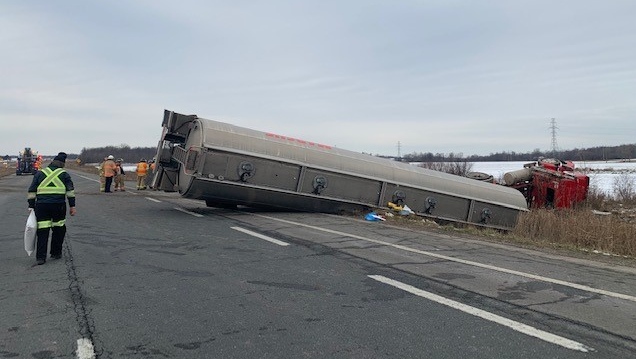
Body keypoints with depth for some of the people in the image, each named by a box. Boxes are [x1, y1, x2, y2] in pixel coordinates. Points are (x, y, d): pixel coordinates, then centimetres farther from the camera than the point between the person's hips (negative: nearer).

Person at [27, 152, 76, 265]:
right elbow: (70, 191, 0)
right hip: (59, 206, -1)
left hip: (41, 206, 1)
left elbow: (31, 192, 9)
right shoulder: (64, 174, 7)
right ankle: (56, 253, 19)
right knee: (58, 229, 13)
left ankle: (40, 257, -1)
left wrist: (31, 206, 13)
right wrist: (72, 206, 1)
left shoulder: (39, 173, 12)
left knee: (42, 231, 3)